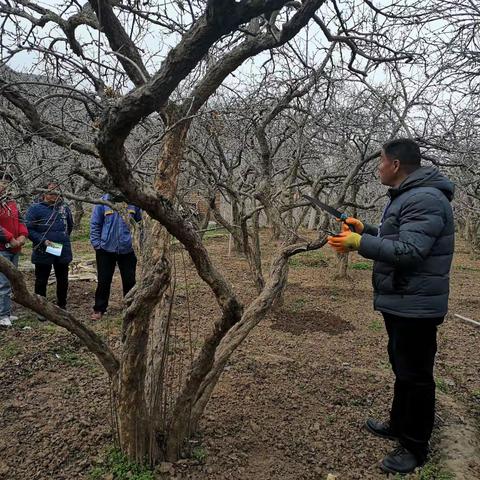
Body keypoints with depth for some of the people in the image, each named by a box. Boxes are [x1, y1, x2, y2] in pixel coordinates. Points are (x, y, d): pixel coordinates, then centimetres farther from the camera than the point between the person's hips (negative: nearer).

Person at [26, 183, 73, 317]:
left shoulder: (64, 208, 3)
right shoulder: (35, 208, -7)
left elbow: (70, 225, 19)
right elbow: (28, 229, -10)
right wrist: (42, 240, -18)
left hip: (63, 252, 3)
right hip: (43, 253, -3)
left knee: (63, 280, 14)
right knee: (41, 281, 9)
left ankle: (62, 306, 31)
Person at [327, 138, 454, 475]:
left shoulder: (425, 199, -21)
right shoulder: (408, 196, 14)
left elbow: (410, 252, -29)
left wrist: (360, 243, -26)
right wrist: (366, 230, 14)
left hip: (415, 307, -11)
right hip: (400, 303, 11)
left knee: (415, 375, 4)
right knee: (402, 369, 22)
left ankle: (416, 448, 21)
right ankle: (399, 425, 41)